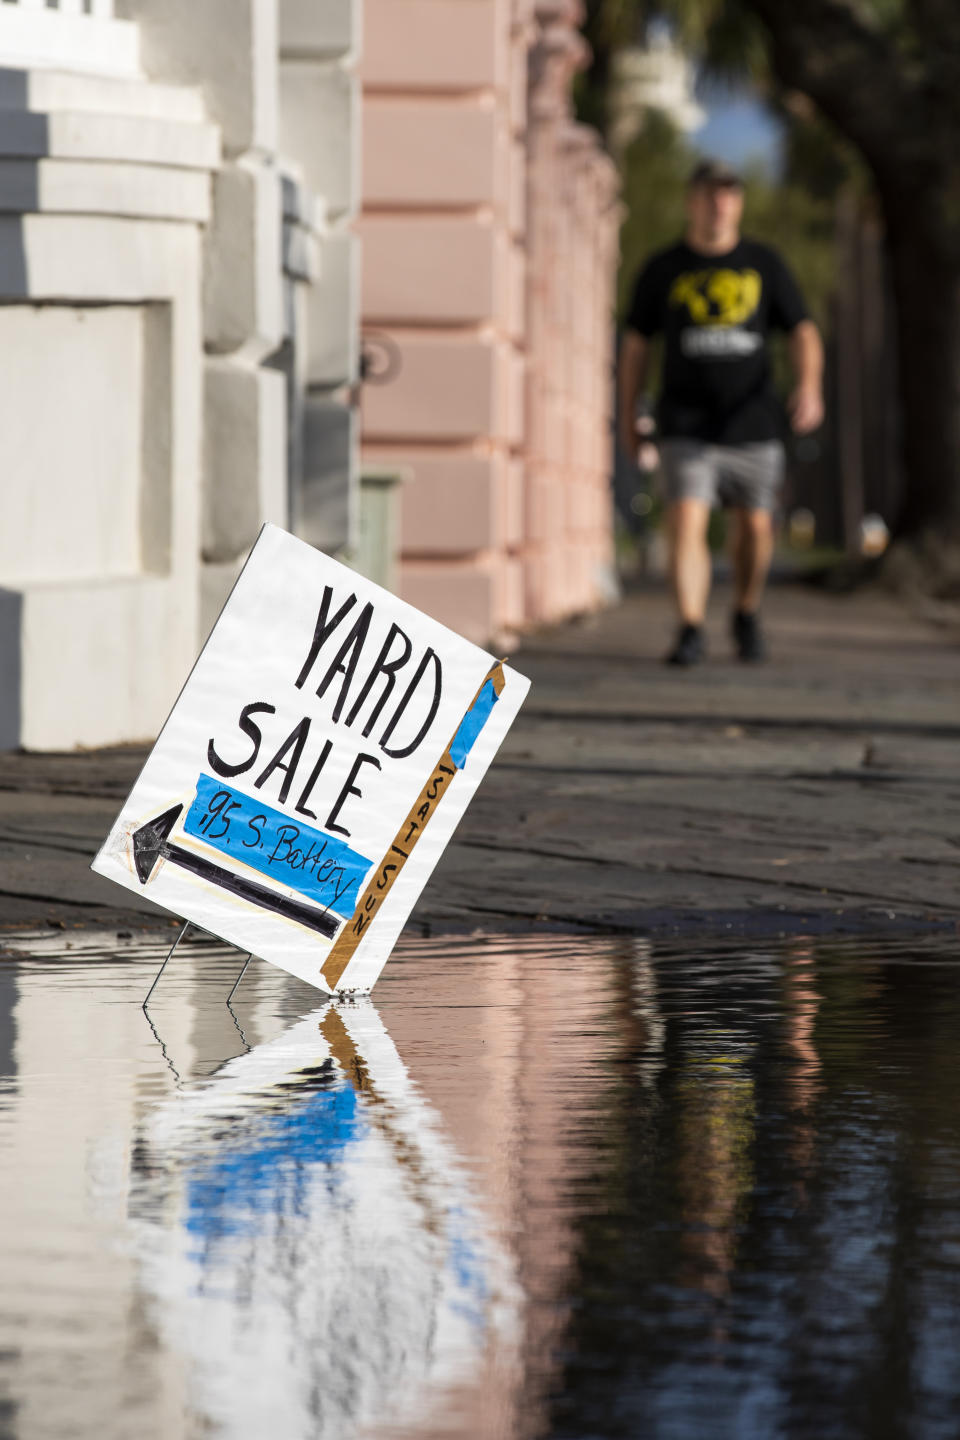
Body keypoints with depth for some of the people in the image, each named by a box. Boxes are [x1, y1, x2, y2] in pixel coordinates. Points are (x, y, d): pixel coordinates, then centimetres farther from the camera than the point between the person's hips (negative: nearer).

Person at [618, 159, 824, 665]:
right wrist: (627, 418, 10)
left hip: (753, 427, 1)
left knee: (755, 529, 9)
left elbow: (803, 332, 0)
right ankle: (690, 630, -16)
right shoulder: (663, 270, 3)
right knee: (686, 524, -16)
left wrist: (809, 385, -20)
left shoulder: (764, 264, 5)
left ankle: (747, 617, 32)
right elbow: (636, 343, 11)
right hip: (687, 428, -1)